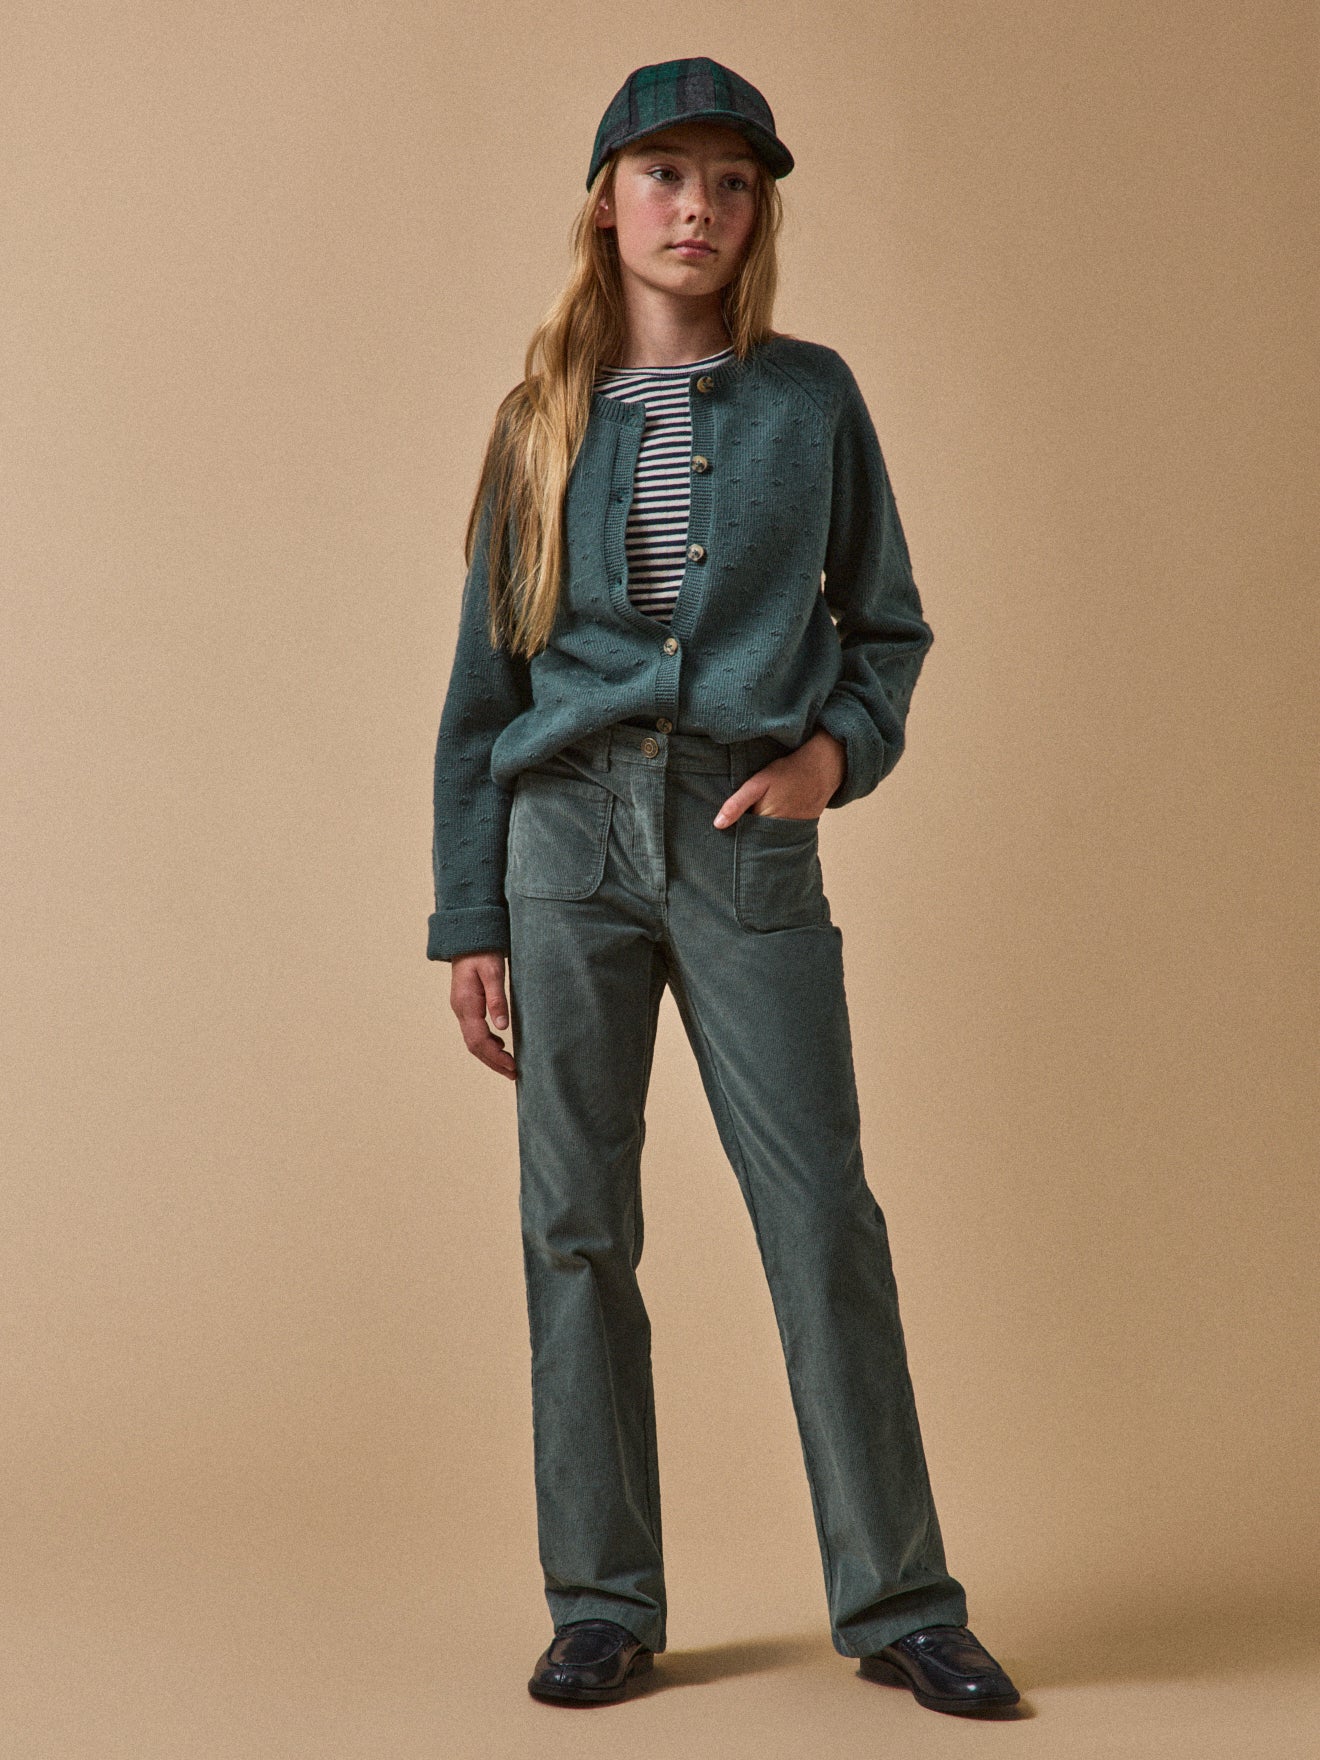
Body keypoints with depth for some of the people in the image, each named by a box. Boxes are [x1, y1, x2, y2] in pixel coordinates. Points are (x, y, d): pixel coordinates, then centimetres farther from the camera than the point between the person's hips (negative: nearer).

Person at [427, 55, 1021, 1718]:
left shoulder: (809, 398, 8)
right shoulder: (545, 421, 11)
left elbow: (886, 624, 14)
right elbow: (484, 684, 12)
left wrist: (840, 748, -7)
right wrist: (470, 918, 6)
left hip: (745, 836, -1)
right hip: (565, 829, 2)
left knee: (820, 1212, -4)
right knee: (576, 1223, 2)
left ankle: (897, 1602, 6)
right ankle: (603, 1602, 13)